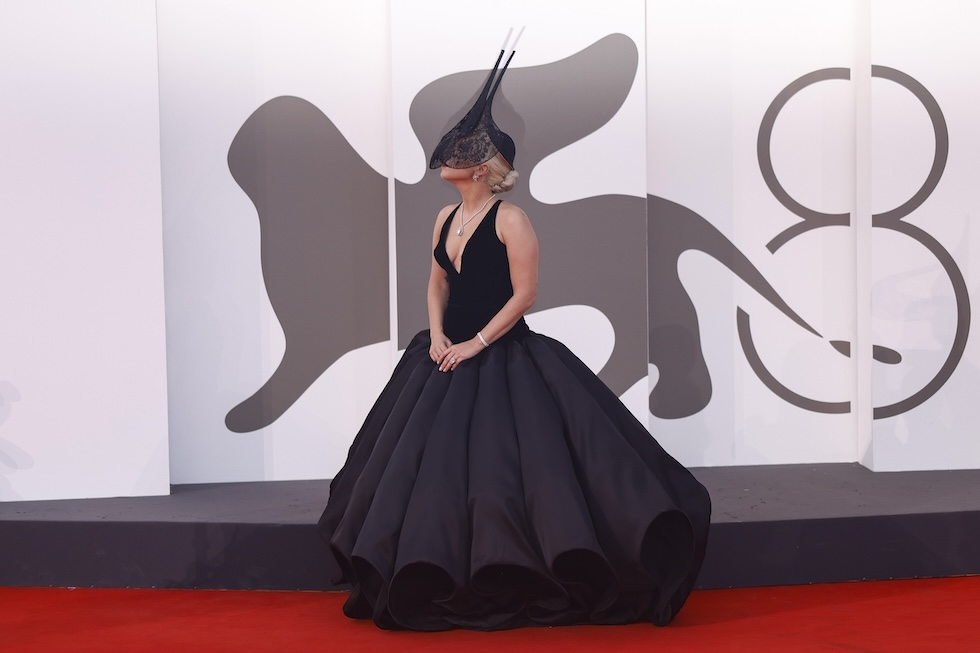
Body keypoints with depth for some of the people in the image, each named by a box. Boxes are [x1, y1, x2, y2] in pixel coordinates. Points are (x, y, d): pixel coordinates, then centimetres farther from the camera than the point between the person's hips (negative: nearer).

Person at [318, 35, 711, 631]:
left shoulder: (511, 219, -12)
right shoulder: (446, 218, 10)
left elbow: (525, 293, -16)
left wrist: (475, 345, -17)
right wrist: (438, 336, -3)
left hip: (504, 358, -7)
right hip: (450, 357, 7)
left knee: (507, 463, -10)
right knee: (429, 465, 7)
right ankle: (427, 584, 18)